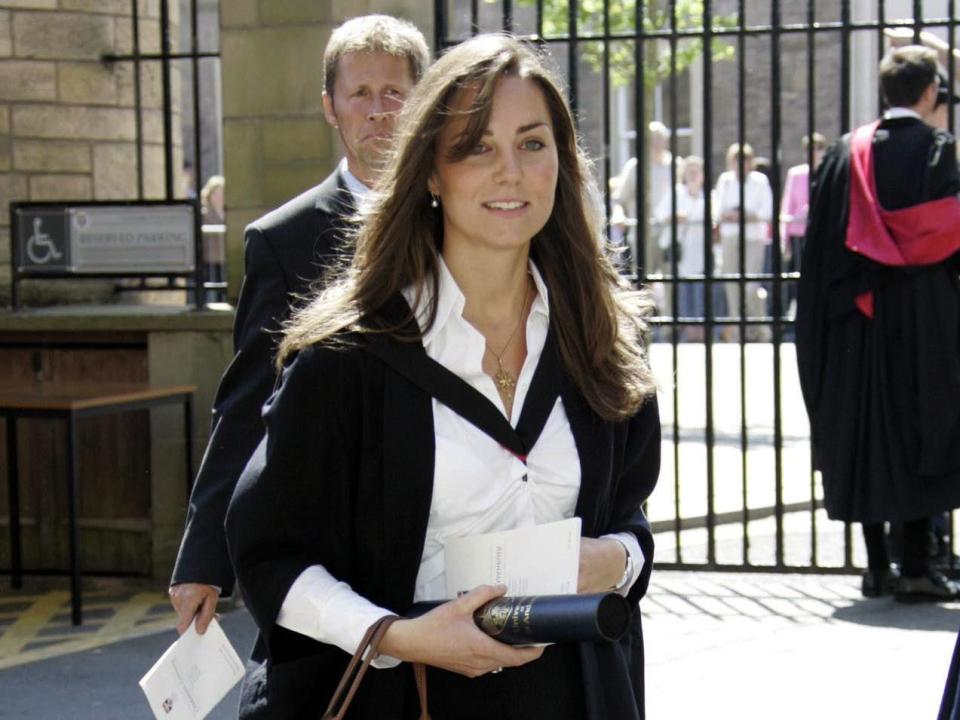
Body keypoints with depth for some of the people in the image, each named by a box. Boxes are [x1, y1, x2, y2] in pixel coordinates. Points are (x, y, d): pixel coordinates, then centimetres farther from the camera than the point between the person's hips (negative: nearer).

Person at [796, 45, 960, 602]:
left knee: (868, 432, 9)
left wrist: (840, 307, 13)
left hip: (861, 320, 4)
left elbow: (826, 241, 7)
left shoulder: (849, 152, 6)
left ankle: (877, 565, 11)